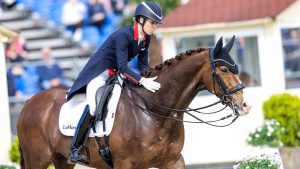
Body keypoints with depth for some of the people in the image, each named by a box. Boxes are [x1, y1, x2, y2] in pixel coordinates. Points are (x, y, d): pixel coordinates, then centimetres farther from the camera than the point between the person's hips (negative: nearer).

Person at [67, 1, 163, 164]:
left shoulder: (146, 38, -3)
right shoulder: (123, 35, -28)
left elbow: (143, 65, 3)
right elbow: (123, 67, -34)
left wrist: (149, 78, -16)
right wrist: (142, 81, -43)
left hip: (117, 74, 9)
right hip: (99, 72, -9)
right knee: (94, 106, -27)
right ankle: (74, 151, -23)